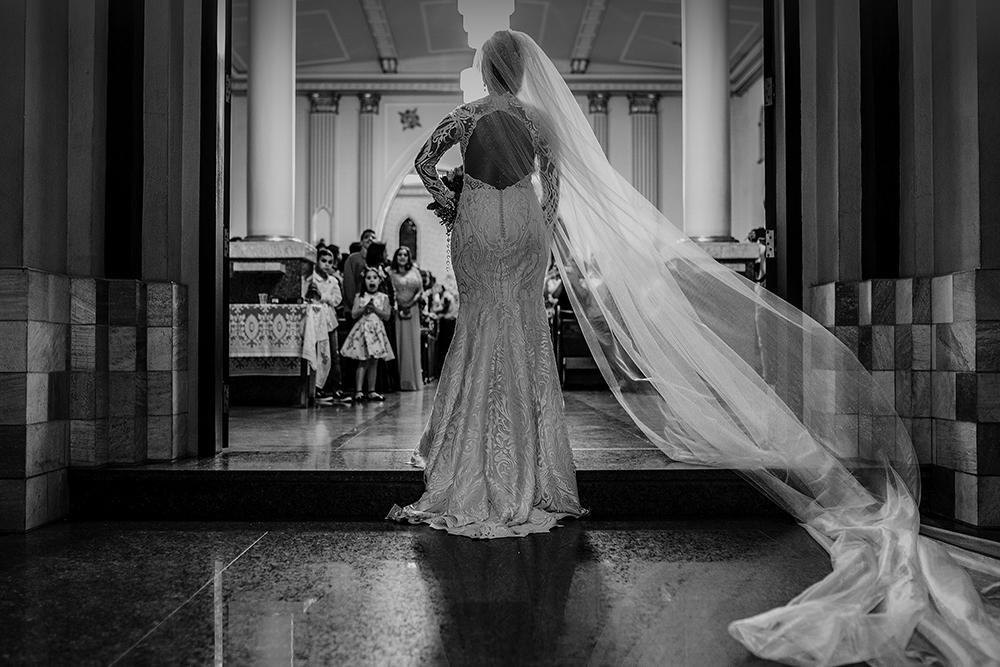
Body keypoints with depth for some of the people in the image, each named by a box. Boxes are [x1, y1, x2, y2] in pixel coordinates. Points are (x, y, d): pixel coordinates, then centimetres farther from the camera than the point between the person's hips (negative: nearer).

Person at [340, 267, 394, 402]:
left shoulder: (383, 297, 7)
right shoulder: (360, 297, 4)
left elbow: (387, 316, -1)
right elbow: (354, 314, -3)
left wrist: (375, 309, -12)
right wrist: (365, 308, -16)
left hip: (376, 330, 2)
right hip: (363, 329, -2)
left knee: (374, 362, 5)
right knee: (363, 362, -7)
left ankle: (371, 391, 11)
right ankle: (358, 391, -5)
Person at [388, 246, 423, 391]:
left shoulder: (414, 271, 9)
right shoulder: (390, 272, 3)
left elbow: (420, 291, 6)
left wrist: (412, 302, -9)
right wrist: (394, 304, -19)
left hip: (412, 311, 2)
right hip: (397, 311, -2)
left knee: (412, 344, 3)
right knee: (399, 345, -3)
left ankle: (413, 380, 9)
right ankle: (400, 380, 0)